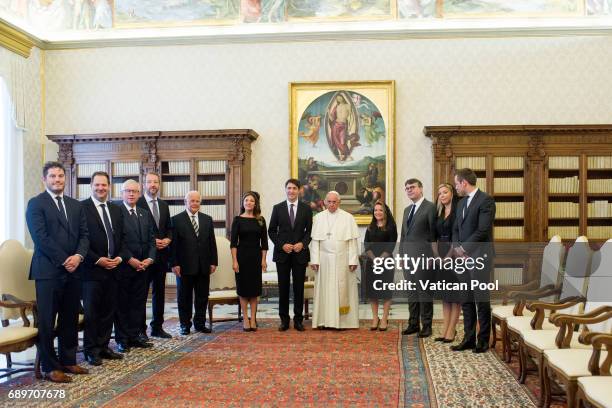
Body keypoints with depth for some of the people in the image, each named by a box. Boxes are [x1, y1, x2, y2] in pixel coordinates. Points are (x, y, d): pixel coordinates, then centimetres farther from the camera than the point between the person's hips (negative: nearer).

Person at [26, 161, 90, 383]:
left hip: (73, 270, 6)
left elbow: (84, 234, 10)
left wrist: (78, 256, -9)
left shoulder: (75, 205, 15)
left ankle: (68, 361, 22)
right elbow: (41, 237, -12)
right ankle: (49, 367, 8)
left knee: (70, 319, 11)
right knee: (47, 321, 0)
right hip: (48, 271, -6)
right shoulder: (36, 204, -3)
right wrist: (64, 261, -13)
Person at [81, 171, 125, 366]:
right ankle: (91, 350, 11)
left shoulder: (116, 209, 14)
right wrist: (98, 260, -13)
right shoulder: (82, 207, -6)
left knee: (109, 311, 10)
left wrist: (119, 258, 1)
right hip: (92, 269, -6)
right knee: (91, 312, 1)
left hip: (113, 268, 6)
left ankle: (103, 346, 20)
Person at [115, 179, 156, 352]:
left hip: (142, 266, 6)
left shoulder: (145, 215, 14)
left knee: (138, 303, 9)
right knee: (122, 303, 3)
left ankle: (135, 336, 18)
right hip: (123, 266, -6)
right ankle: (122, 339, 10)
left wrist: (150, 258, -3)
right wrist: (129, 259, -16)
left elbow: (151, 239, 12)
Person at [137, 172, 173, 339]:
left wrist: (167, 240, -2)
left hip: (161, 254, 6)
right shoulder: (137, 203, -6)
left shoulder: (164, 205, 14)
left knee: (159, 292, 11)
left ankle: (157, 327, 19)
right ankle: (140, 329, 9)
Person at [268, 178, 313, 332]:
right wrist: (282, 245, -9)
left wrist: (302, 244, -11)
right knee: (283, 287, 4)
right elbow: (271, 230, 5)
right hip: (282, 253, 0)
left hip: (300, 253, 0)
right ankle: (284, 319, 13)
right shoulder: (278, 208, 4)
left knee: (299, 287, 4)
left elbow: (309, 230, 5)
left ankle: (298, 319, 12)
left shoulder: (306, 209, 5)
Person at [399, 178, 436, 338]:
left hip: (423, 255, -7)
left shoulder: (430, 207, -6)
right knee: (411, 292, 11)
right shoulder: (407, 210, 18)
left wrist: (429, 253, -9)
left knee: (424, 291, -1)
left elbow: (432, 232, -8)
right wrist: (402, 253, 14)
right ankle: (414, 323, 19)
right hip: (407, 256, 7)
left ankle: (426, 325, 6)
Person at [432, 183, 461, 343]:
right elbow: (435, 236, 12)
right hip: (441, 257, 7)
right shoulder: (439, 213, 13)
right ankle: (445, 329, 12)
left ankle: (451, 330, 2)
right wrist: (437, 255, 1)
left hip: (454, 256, -7)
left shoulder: (458, 211, -7)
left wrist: (449, 256, -14)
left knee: (455, 296, -1)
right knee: (444, 295, 8)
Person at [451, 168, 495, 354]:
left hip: (479, 257, -8)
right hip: (463, 257, 8)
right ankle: (469, 339, 17)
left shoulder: (486, 200, -9)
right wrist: (457, 248, -1)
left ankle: (483, 341, 9)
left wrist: (464, 248, -12)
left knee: (481, 300, -1)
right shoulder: (461, 203, 17)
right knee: (466, 301, 10)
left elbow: (483, 230, -17)